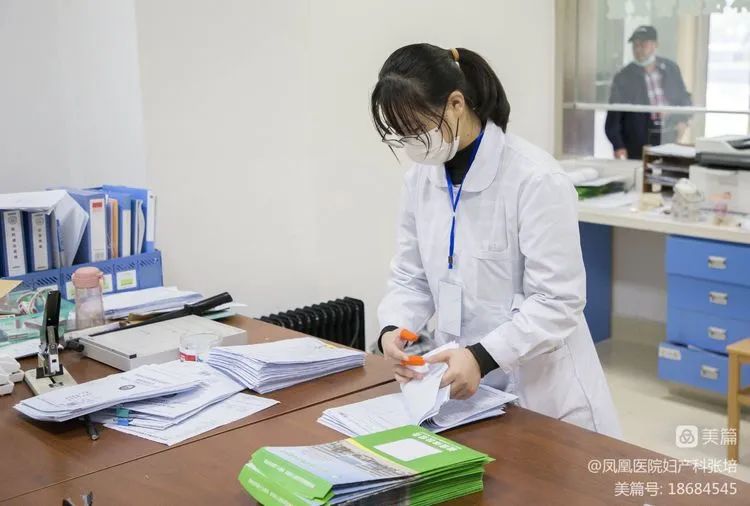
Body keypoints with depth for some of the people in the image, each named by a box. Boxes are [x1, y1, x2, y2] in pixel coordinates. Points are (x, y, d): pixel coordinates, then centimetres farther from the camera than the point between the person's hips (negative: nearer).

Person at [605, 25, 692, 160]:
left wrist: (683, 120, 4)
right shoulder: (623, 78, -1)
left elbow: (684, 98, 22)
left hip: (670, 141, 3)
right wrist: (619, 146, -13)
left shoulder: (671, 69, 9)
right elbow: (614, 117, -3)